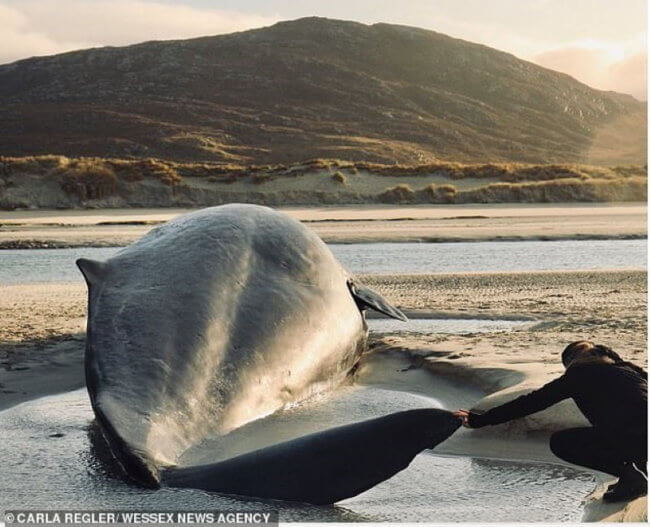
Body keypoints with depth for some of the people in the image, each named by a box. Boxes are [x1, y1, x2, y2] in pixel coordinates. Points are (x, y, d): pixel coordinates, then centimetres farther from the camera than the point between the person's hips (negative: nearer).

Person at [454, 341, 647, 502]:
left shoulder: (578, 374, 13)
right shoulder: (626, 368, 27)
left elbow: (532, 402, 14)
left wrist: (481, 420, 20)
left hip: (630, 438, -7)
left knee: (560, 443, 12)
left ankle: (627, 472, -4)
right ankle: (638, 468, 9)